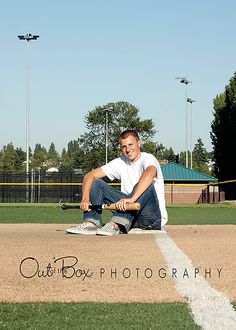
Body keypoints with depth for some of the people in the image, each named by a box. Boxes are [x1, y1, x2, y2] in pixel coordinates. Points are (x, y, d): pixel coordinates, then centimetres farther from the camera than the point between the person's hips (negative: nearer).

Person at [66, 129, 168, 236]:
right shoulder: (121, 162, 6)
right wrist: (85, 199, -19)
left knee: (147, 185, -35)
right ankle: (91, 223, -22)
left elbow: (149, 174, -37)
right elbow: (90, 175, 1)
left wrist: (131, 199, -51)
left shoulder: (148, 158, -12)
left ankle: (115, 224, -42)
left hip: (153, 217, -5)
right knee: (96, 183, -1)